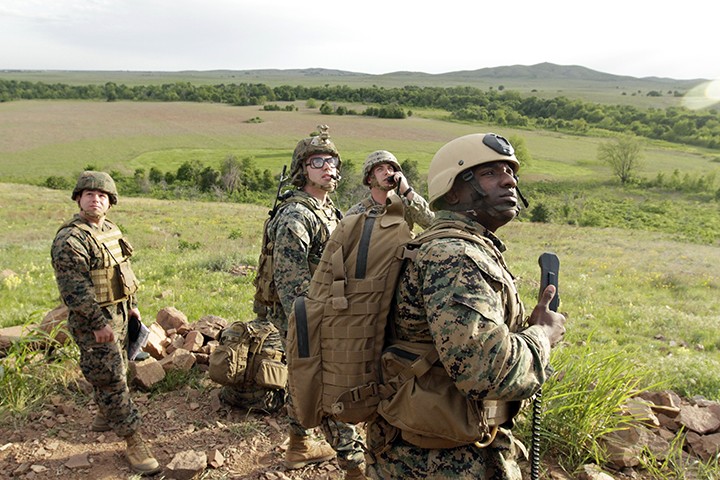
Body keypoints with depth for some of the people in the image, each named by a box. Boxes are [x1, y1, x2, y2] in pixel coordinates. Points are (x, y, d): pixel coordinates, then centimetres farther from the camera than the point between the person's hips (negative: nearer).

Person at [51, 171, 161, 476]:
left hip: (119, 314, 9)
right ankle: (133, 441, 2)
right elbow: (74, 289, -23)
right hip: (93, 321, -9)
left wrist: (132, 305, 17)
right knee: (110, 379, -4)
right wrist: (98, 323, -22)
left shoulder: (111, 230, 10)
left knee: (116, 370, 21)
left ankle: (105, 416, 43)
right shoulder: (70, 240, -19)